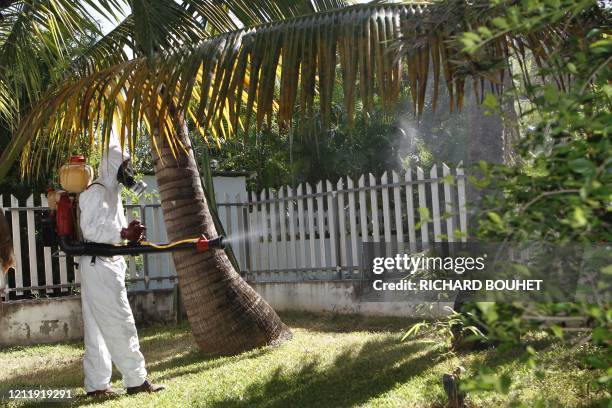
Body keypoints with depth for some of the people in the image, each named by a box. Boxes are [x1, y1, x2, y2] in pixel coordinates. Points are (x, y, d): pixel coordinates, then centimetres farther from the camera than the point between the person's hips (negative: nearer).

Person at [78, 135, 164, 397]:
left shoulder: (112, 191, 19)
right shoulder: (97, 191, -12)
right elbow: (91, 230, -20)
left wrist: (129, 234, 6)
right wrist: (125, 233, -22)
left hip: (109, 265, 10)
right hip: (99, 266, -10)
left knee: (100, 326, 10)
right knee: (120, 323, -6)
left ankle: (96, 385, 14)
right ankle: (136, 380, 0)